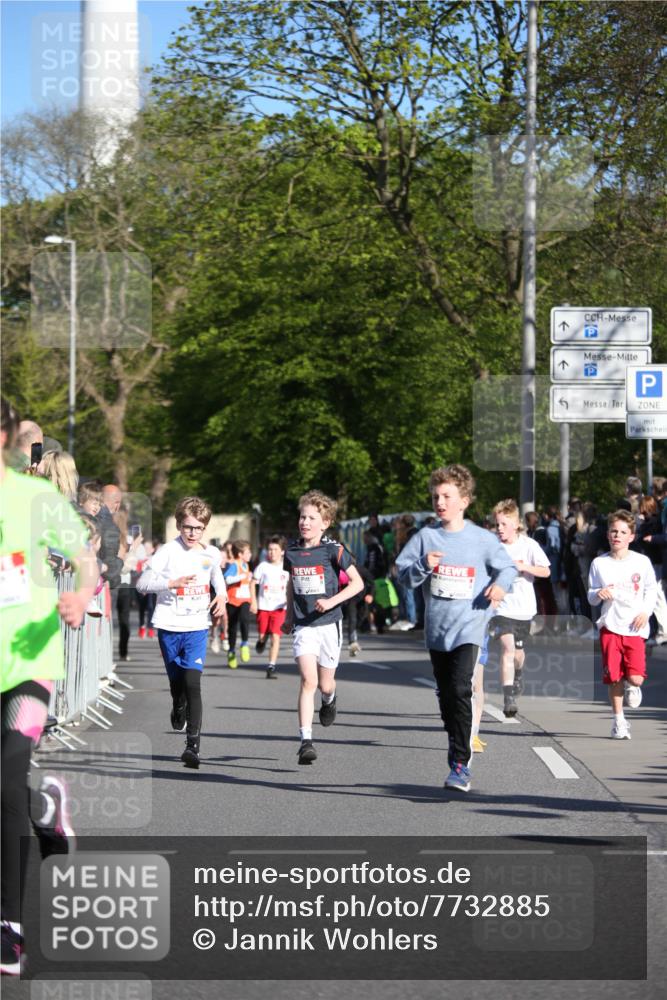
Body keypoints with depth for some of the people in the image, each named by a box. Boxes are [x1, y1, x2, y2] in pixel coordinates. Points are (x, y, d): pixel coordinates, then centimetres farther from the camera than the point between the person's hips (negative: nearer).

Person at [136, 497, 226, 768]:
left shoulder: (211, 554, 4)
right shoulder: (167, 552, -7)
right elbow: (142, 584, -10)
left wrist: (221, 596, 7)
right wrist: (173, 583, -22)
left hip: (197, 626, 0)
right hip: (169, 626, 0)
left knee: (193, 682, -14)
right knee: (177, 682, 13)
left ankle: (193, 744, -17)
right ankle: (178, 711, 49)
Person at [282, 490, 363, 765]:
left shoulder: (333, 550, -9)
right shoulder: (292, 552, 3)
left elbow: (357, 583, -8)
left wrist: (331, 601, -19)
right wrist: (289, 615, 23)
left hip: (329, 623, -1)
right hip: (303, 626, 1)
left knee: (325, 684, 10)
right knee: (308, 680, -15)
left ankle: (329, 699, 48)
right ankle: (305, 741, -17)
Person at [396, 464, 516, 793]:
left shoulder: (482, 539, 0)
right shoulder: (425, 537, 5)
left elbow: (507, 567, 9)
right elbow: (403, 573, 5)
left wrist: (500, 584, -11)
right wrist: (423, 566, -14)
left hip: (469, 627, -4)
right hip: (436, 627, 4)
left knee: (461, 689, -18)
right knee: (445, 694, 13)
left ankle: (460, 765, -18)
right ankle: (459, 749, 30)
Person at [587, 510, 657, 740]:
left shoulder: (641, 562, 3)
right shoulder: (599, 563, 5)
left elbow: (652, 590, 11)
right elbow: (591, 598, 10)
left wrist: (646, 611, -5)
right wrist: (598, 594, -12)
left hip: (635, 628, -1)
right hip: (610, 626, 1)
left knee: (636, 676, -11)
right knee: (614, 676, -1)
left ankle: (632, 687, 26)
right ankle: (619, 720, 13)